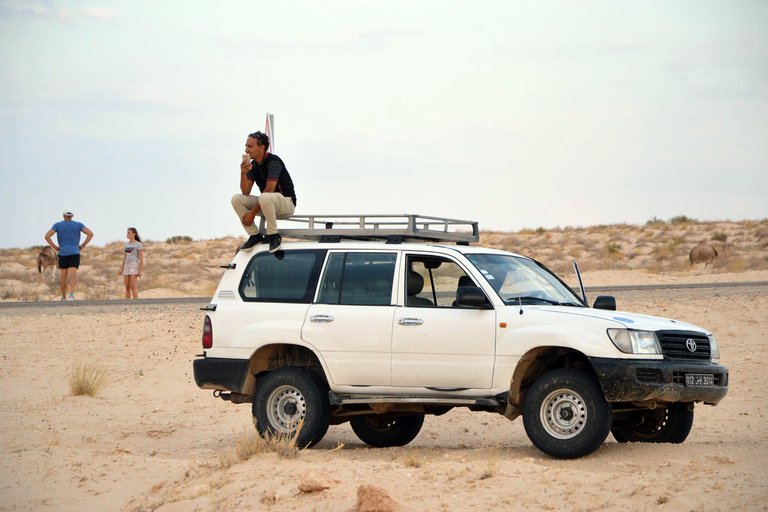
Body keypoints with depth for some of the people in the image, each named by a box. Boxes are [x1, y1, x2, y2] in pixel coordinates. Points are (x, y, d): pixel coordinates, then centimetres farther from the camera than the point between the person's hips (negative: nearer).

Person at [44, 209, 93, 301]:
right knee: (73, 275, -11)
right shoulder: (78, 225, 4)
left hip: (63, 253, 1)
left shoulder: (58, 225, 3)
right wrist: (83, 245, -1)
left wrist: (54, 247, 0)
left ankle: (64, 297, 20)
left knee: (64, 276, 13)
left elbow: (47, 236, -8)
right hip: (75, 252, -1)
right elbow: (90, 234, -6)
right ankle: (71, 295, -32)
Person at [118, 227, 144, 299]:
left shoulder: (138, 244, -4)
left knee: (133, 287, -13)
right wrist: (122, 268, 14)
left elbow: (141, 258, -7)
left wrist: (140, 270, -14)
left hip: (134, 265, -7)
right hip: (127, 266, 7)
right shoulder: (127, 244, 14)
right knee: (127, 287, 3)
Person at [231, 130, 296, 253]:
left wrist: (253, 212, -22)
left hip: (287, 201, -8)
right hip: (266, 202, 8)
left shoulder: (273, 161, -17)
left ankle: (273, 236, -23)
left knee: (265, 198, -40)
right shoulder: (252, 165, 5)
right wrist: (243, 173, -21)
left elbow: (269, 190, -21)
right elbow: (246, 192, -3)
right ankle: (255, 235, -9)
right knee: (236, 199, -9)